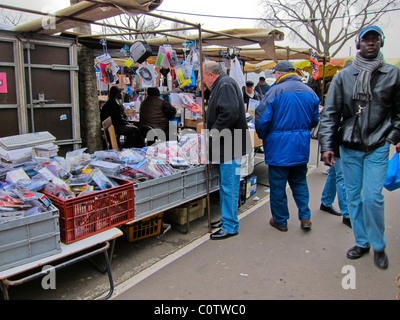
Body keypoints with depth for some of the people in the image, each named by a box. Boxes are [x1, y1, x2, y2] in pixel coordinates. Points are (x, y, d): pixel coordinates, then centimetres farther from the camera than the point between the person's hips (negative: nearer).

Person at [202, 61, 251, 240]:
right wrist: (209, 126, 20)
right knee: (225, 185, 18)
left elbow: (230, 113, -27)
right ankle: (226, 219, 31)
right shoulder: (221, 85, 19)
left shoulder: (225, 84, -13)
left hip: (230, 146, -11)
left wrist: (215, 131, -19)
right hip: (226, 146, 11)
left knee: (229, 187, -3)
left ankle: (230, 226, 7)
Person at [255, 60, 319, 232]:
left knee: (278, 184, 7)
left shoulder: (275, 91, -13)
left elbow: (262, 119, -14)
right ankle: (305, 217, 17)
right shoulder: (310, 92, 5)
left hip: (279, 146, -5)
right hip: (302, 146, 6)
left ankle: (280, 220, 18)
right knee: (299, 181, 20)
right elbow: (315, 120, 12)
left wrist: (262, 136, 4)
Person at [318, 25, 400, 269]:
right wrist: (327, 145, -7)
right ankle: (362, 242, 25)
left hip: (377, 148, -1)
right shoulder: (344, 76, 4)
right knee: (354, 197, 8)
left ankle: (379, 245, 15)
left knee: (372, 197, -7)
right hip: (349, 148, 2)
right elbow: (330, 113, 0)